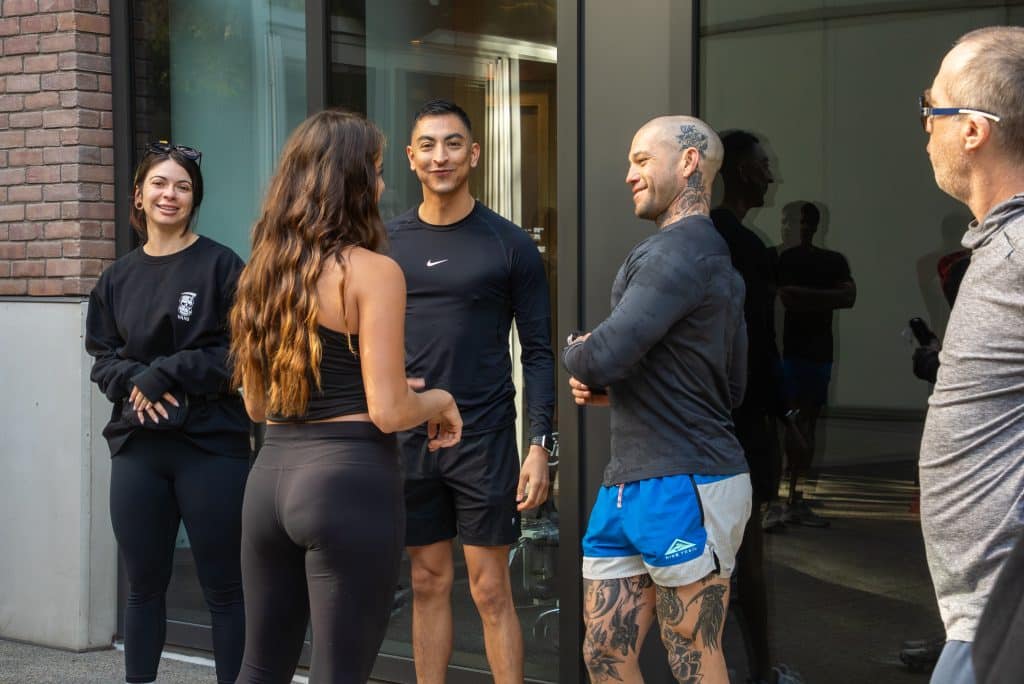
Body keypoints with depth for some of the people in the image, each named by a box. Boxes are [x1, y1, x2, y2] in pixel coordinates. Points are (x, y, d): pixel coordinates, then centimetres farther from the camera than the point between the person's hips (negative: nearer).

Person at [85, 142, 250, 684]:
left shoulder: (221, 265, -3)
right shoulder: (118, 277, 12)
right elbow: (103, 359, 12)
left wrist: (165, 375, -14)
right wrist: (136, 381, -9)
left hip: (212, 446, -4)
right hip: (137, 446, 4)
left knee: (223, 588, 2)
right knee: (144, 587, 12)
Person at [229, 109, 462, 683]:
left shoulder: (267, 269, 10)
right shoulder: (373, 271, -11)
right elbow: (388, 412, -15)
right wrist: (439, 401, 4)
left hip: (272, 473, 7)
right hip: (350, 480, -7)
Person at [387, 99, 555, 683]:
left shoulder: (510, 245, -1)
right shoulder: (387, 242, 6)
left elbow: (539, 351, -2)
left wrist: (540, 444, -9)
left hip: (484, 438, -3)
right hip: (406, 436, 3)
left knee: (491, 590, -1)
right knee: (429, 582, 10)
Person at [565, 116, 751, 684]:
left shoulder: (673, 254, -14)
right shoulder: (713, 257, 18)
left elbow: (601, 359, -24)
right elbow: (732, 388, 23)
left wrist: (576, 354, 2)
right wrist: (612, 390, 12)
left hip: (683, 487, -10)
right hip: (629, 486, 10)